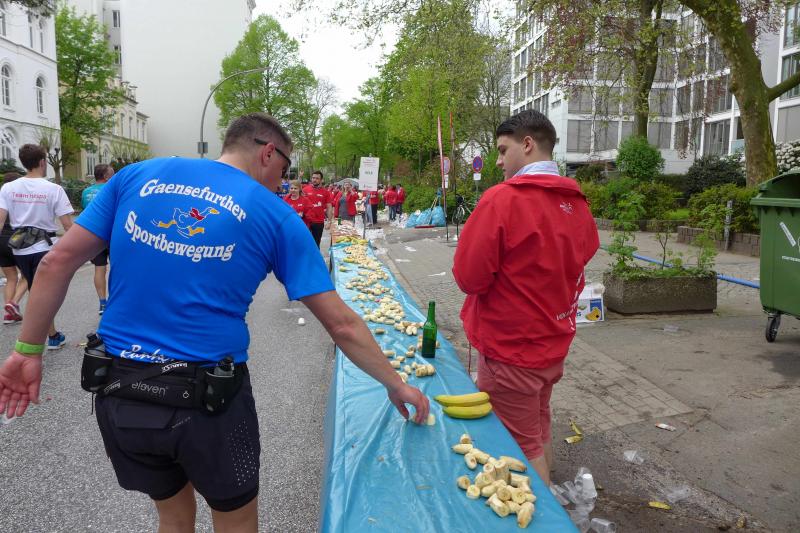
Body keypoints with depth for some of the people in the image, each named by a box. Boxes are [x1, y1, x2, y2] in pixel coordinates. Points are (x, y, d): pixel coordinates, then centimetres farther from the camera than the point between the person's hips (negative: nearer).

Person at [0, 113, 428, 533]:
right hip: (208, 400, -4)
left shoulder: (138, 175, 5)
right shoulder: (276, 216, -4)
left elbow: (58, 261, 3)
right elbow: (341, 324, -4)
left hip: (116, 391, 4)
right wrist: (395, 385, 7)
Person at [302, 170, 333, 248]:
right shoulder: (305, 189, 1)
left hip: (319, 222, 0)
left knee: (316, 243, 10)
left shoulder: (326, 192, 1)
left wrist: (329, 221, -4)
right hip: (306, 221, 0)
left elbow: (329, 207, 3)